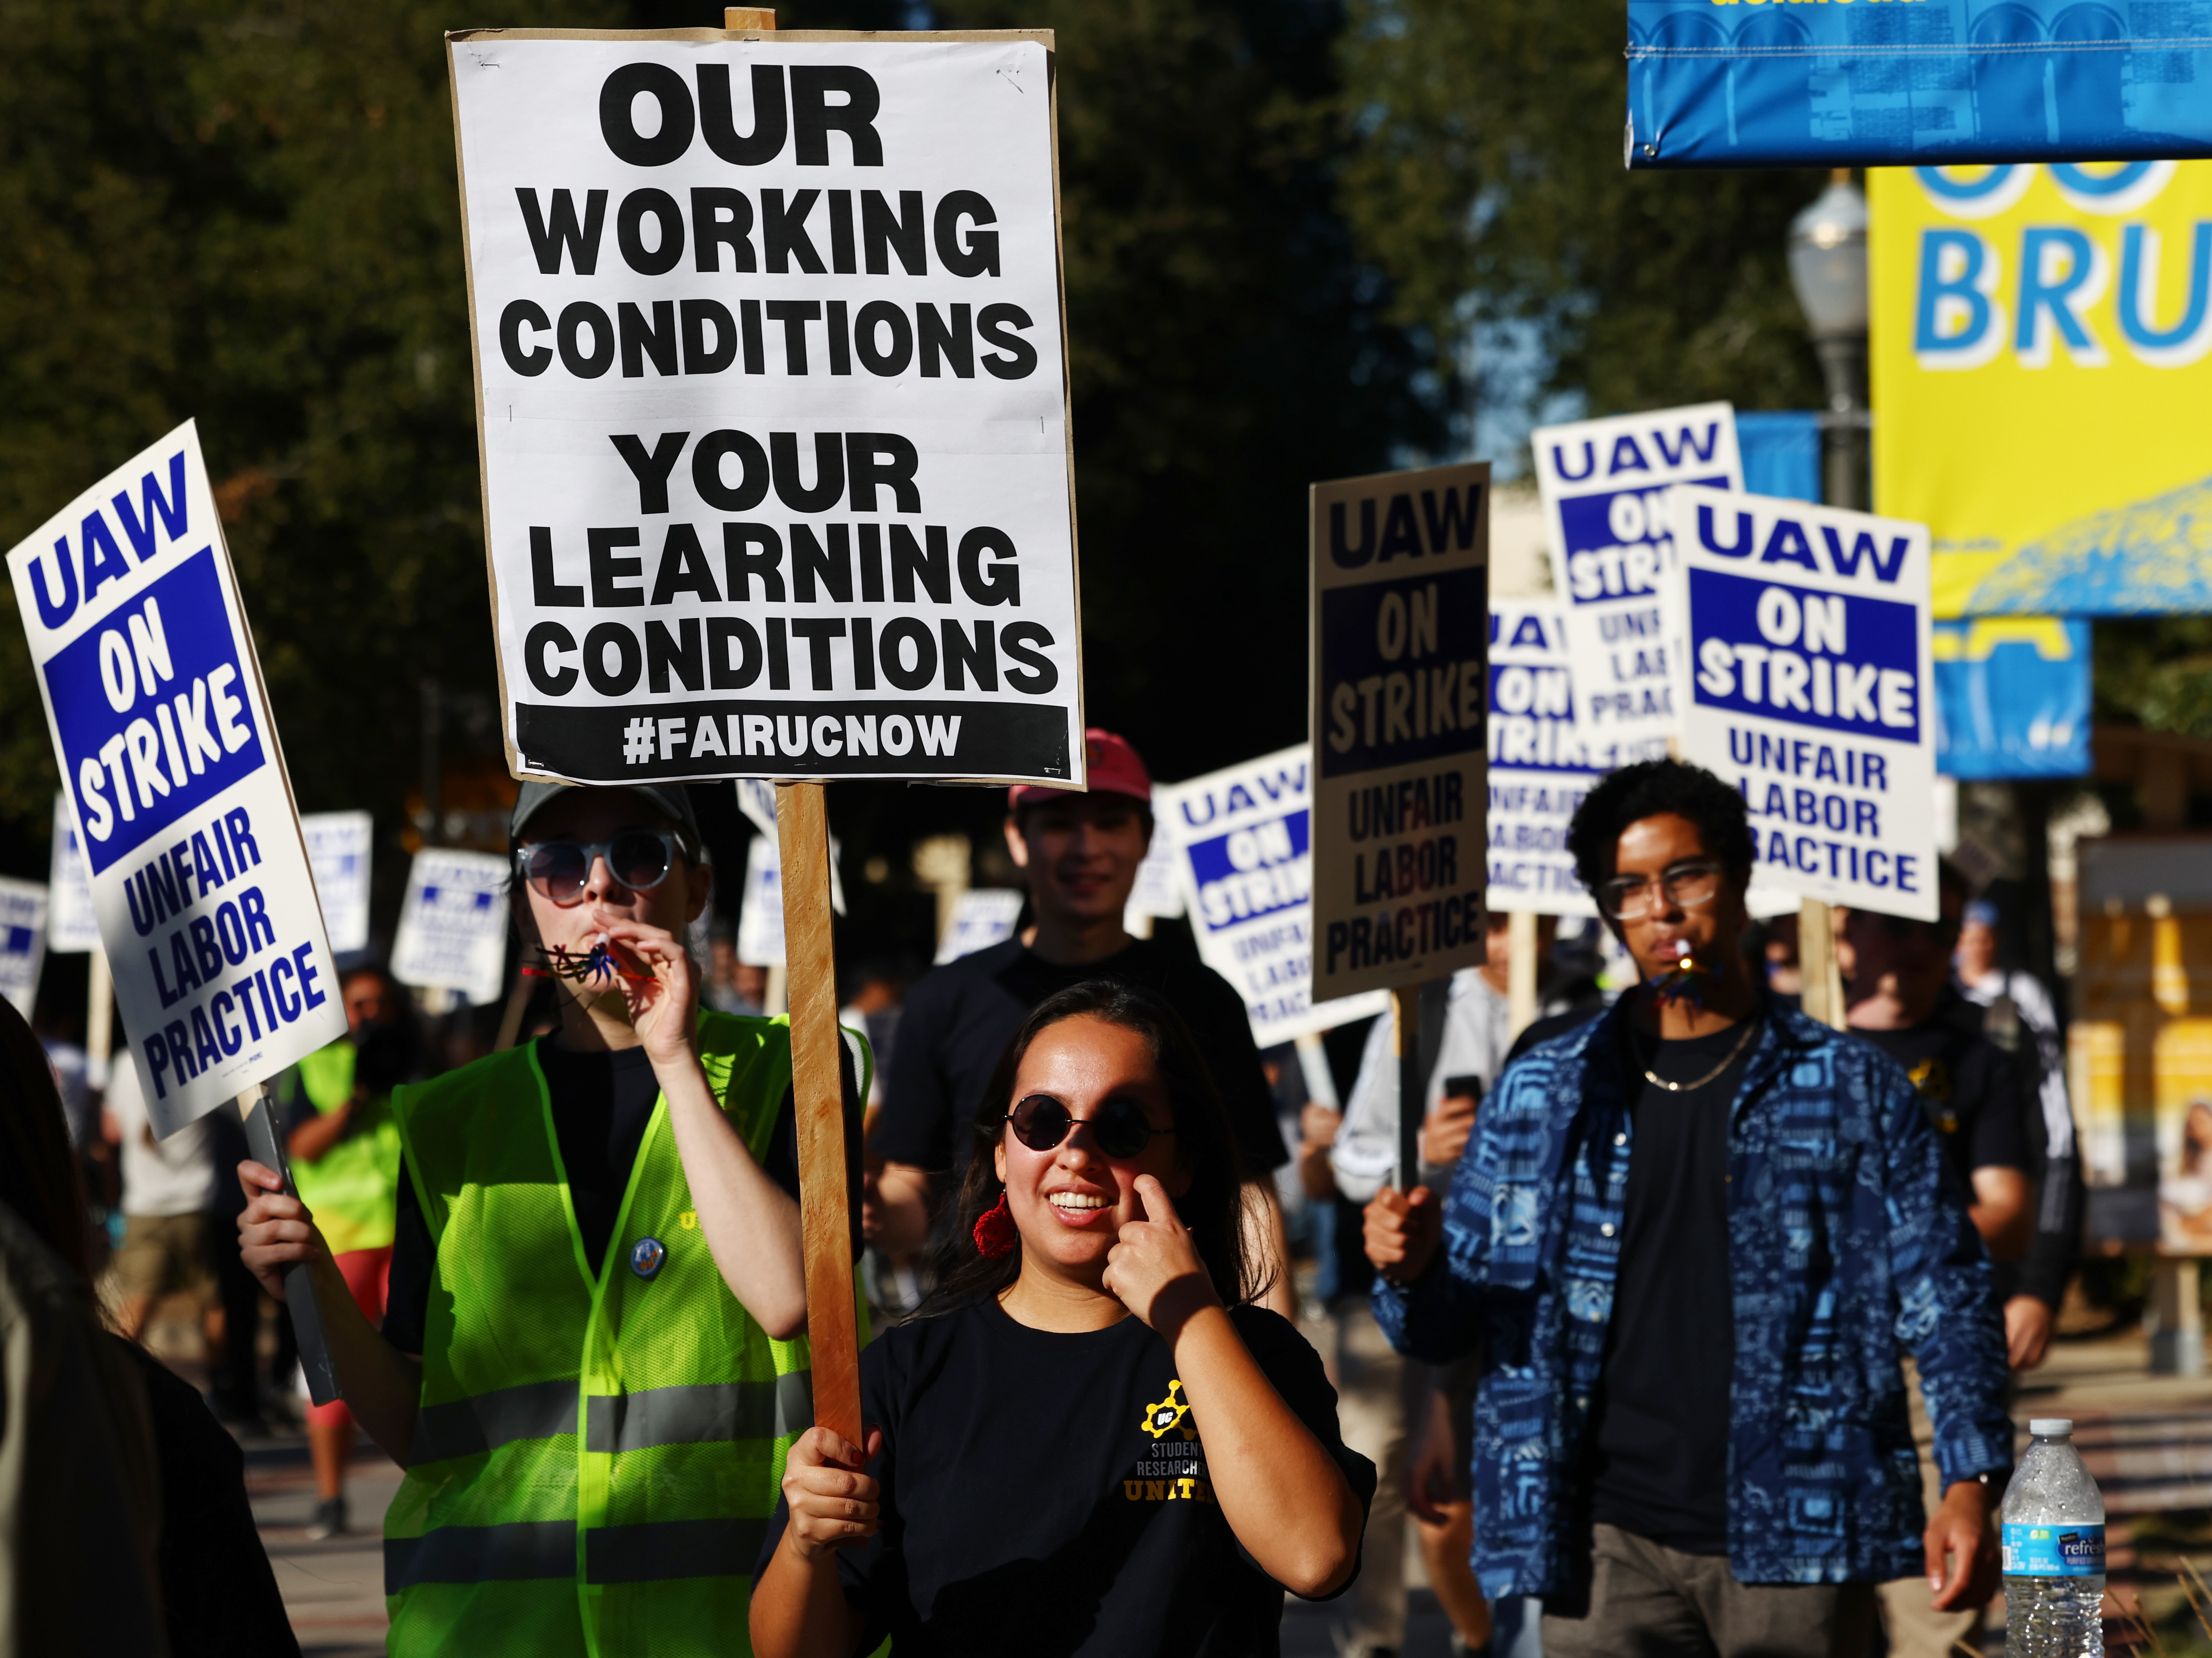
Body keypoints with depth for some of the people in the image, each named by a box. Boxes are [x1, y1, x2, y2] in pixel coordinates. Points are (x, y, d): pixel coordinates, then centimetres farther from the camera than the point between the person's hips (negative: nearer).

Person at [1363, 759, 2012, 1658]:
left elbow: (1945, 1297, 4)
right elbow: (1445, 1326, 14)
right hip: (1610, 1547, 1)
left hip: (1793, 1546, -1)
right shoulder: (1541, 1097, 11)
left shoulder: (1851, 1089, 7)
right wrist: (1413, 1270, -10)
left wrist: (1972, 1480, -9)